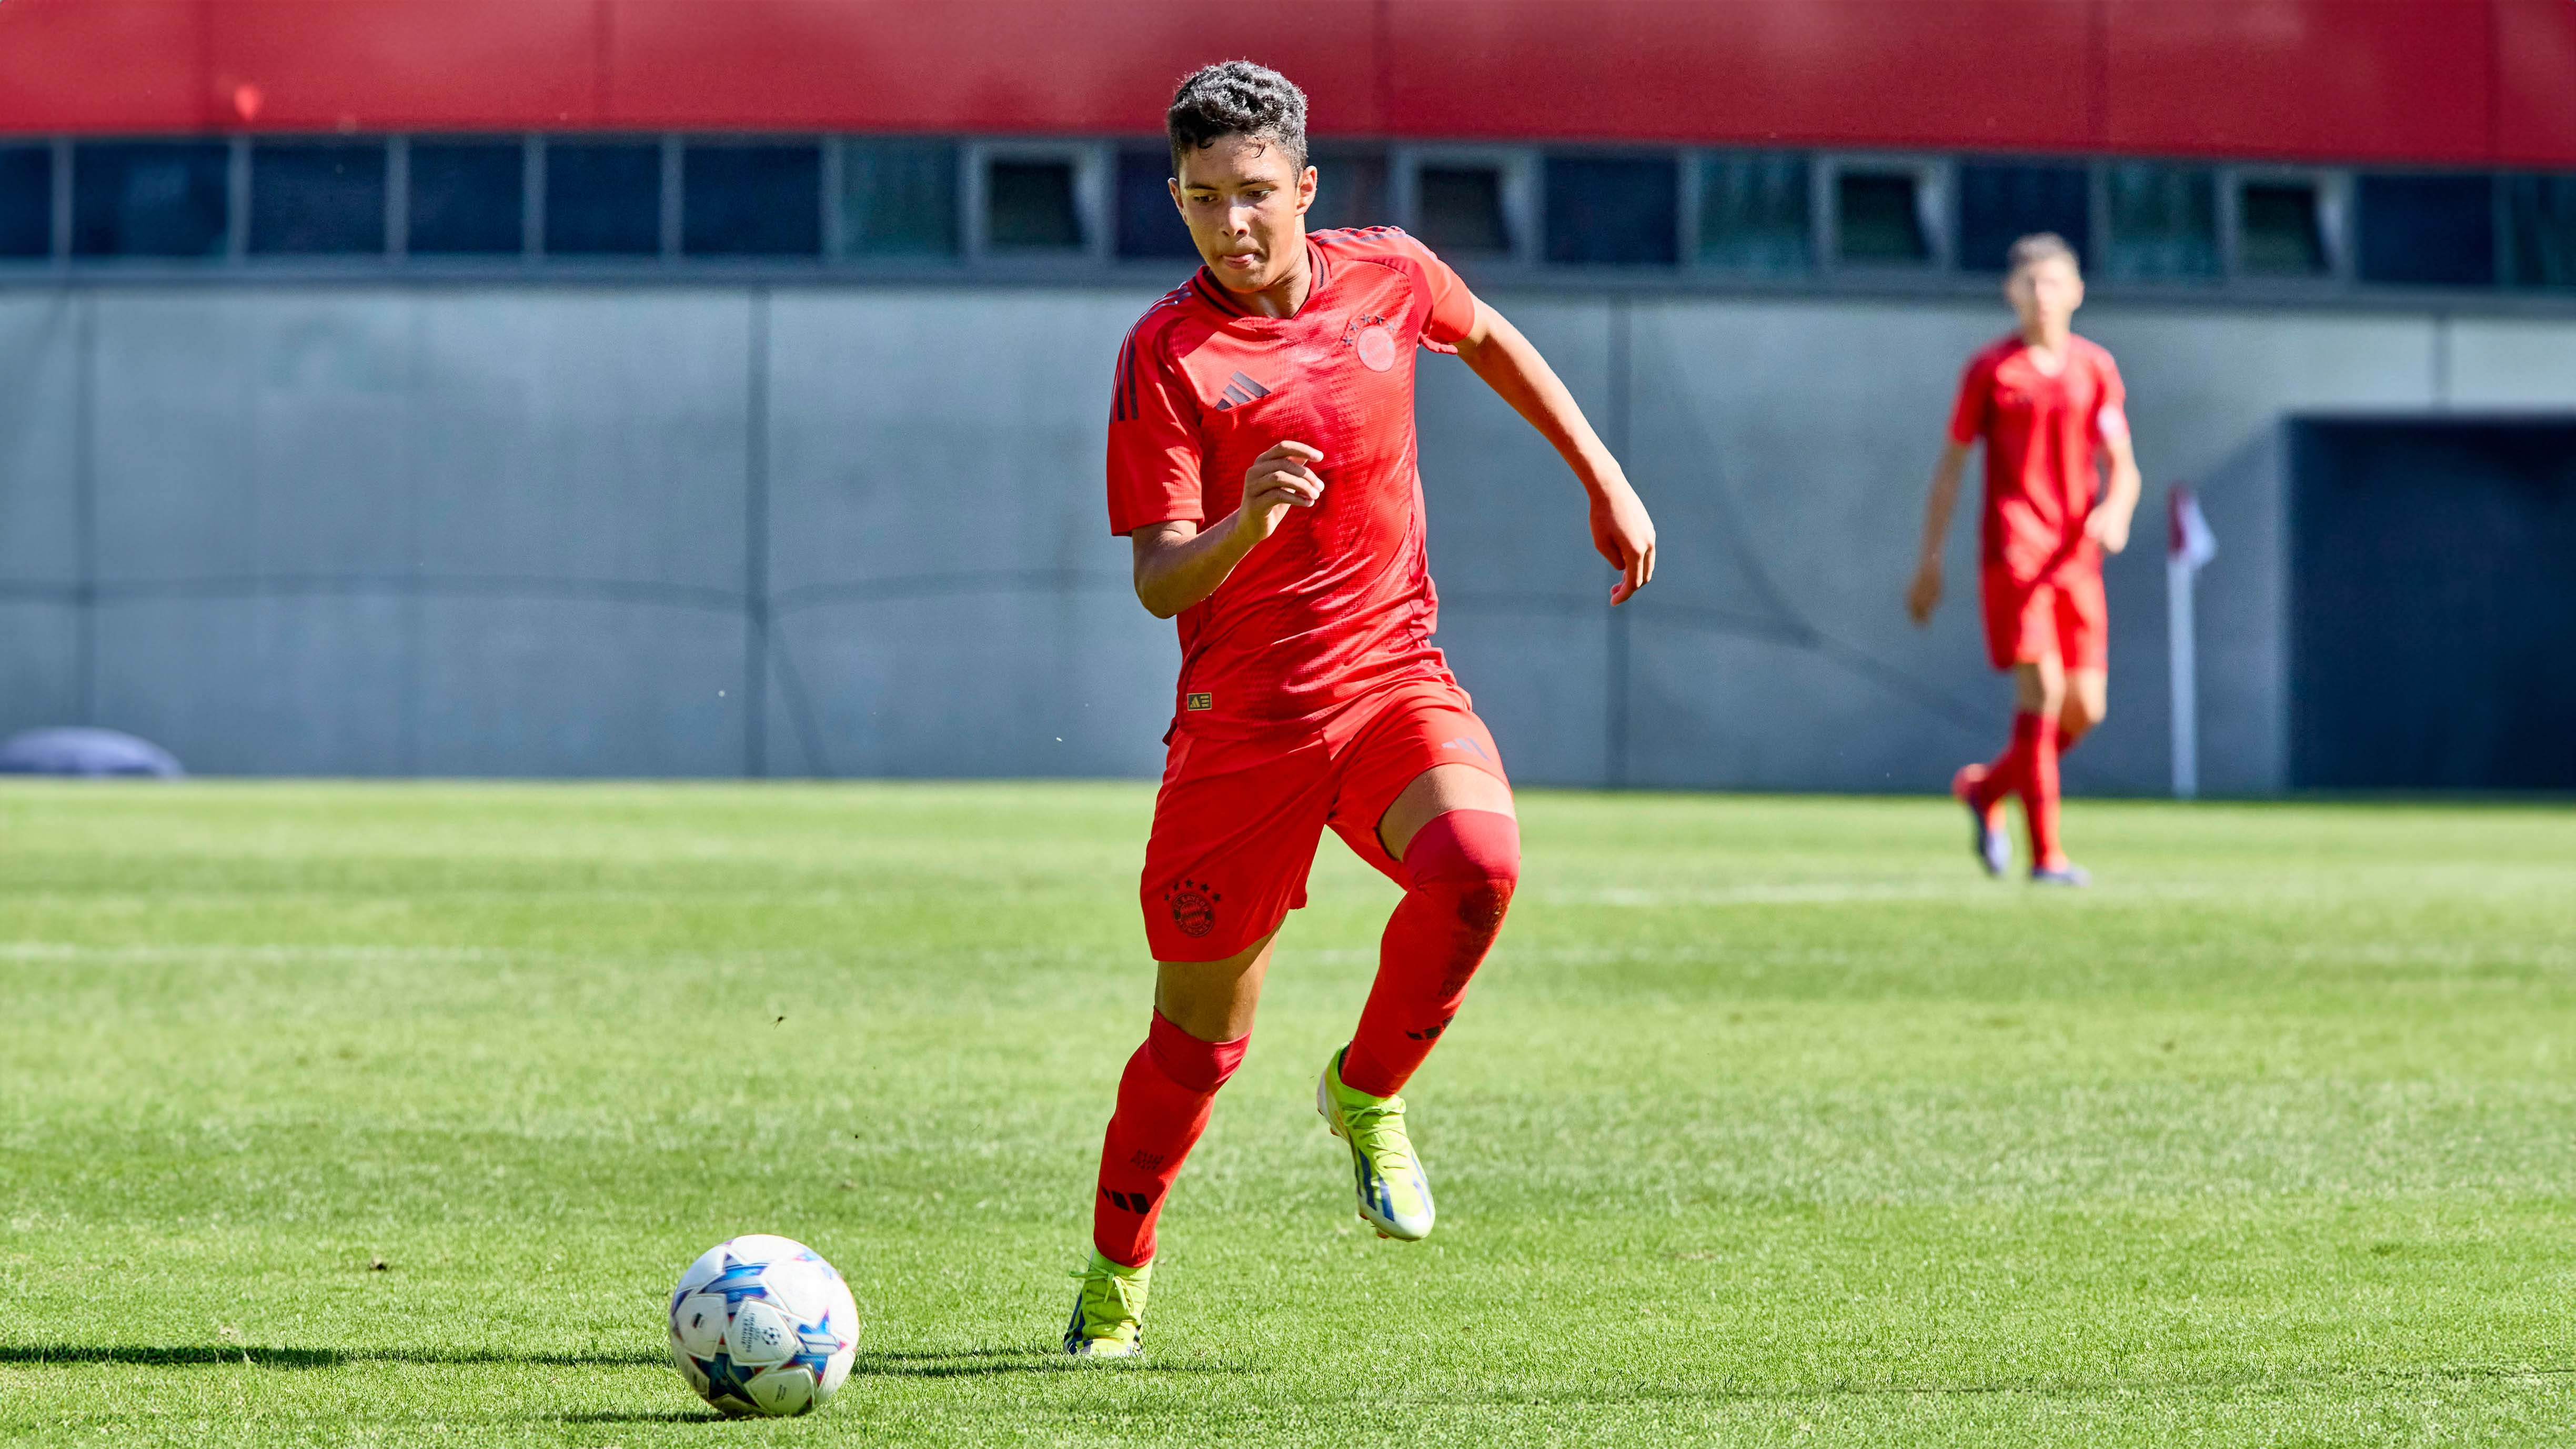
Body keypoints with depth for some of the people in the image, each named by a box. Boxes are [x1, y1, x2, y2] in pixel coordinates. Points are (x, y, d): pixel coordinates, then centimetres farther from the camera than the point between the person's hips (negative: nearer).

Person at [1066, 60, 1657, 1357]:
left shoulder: (1388, 277, 0)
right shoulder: (1165, 355, -10)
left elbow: (1490, 340, 24)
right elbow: (1158, 583, -14)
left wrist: (1604, 481, 24)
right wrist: (1245, 524, -34)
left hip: (1394, 679, 2)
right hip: (1241, 714, -2)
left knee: (1476, 866, -30)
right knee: (1198, 1036, 3)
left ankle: (1366, 1095, -2)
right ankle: (1115, 1278, 28)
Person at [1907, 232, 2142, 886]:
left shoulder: (2096, 369, 11)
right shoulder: (1990, 370, 3)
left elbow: (2123, 467, 9)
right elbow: (1952, 464, 7)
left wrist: (2115, 512, -14)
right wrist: (1930, 558, 3)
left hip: (2076, 557, 4)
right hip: (2012, 554, -4)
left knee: (2086, 708, 0)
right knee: (2042, 690, -16)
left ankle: (1986, 788, 27)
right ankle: (2045, 854, -14)